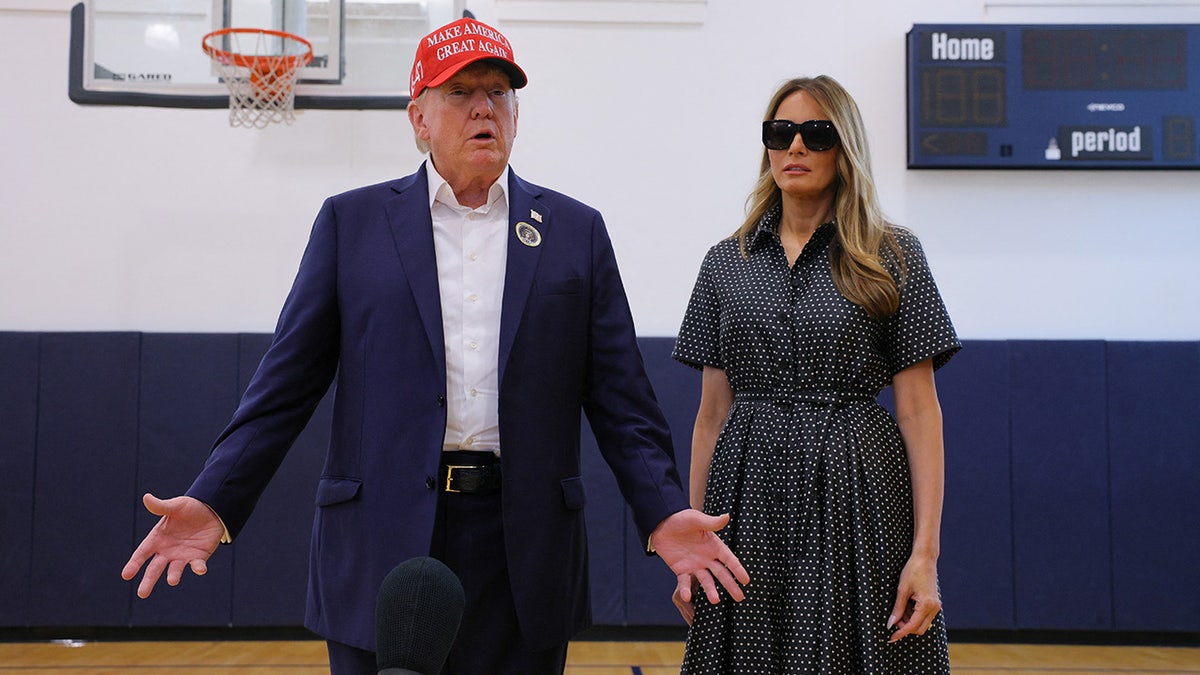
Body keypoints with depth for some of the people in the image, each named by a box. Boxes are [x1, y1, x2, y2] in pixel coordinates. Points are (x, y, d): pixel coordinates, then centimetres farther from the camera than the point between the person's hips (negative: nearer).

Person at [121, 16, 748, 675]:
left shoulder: (577, 231, 7)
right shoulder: (351, 222, 6)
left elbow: (618, 398, 4)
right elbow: (285, 386, 4)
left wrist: (663, 513, -9)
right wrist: (214, 502, -7)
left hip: (524, 547, 1)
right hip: (381, 543, 0)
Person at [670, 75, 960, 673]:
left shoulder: (893, 258, 1)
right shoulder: (725, 263, 8)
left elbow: (919, 411, -3)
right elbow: (712, 414, 9)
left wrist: (925, 552, -10)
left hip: (857, 494, -2)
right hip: (750, 496, 2)